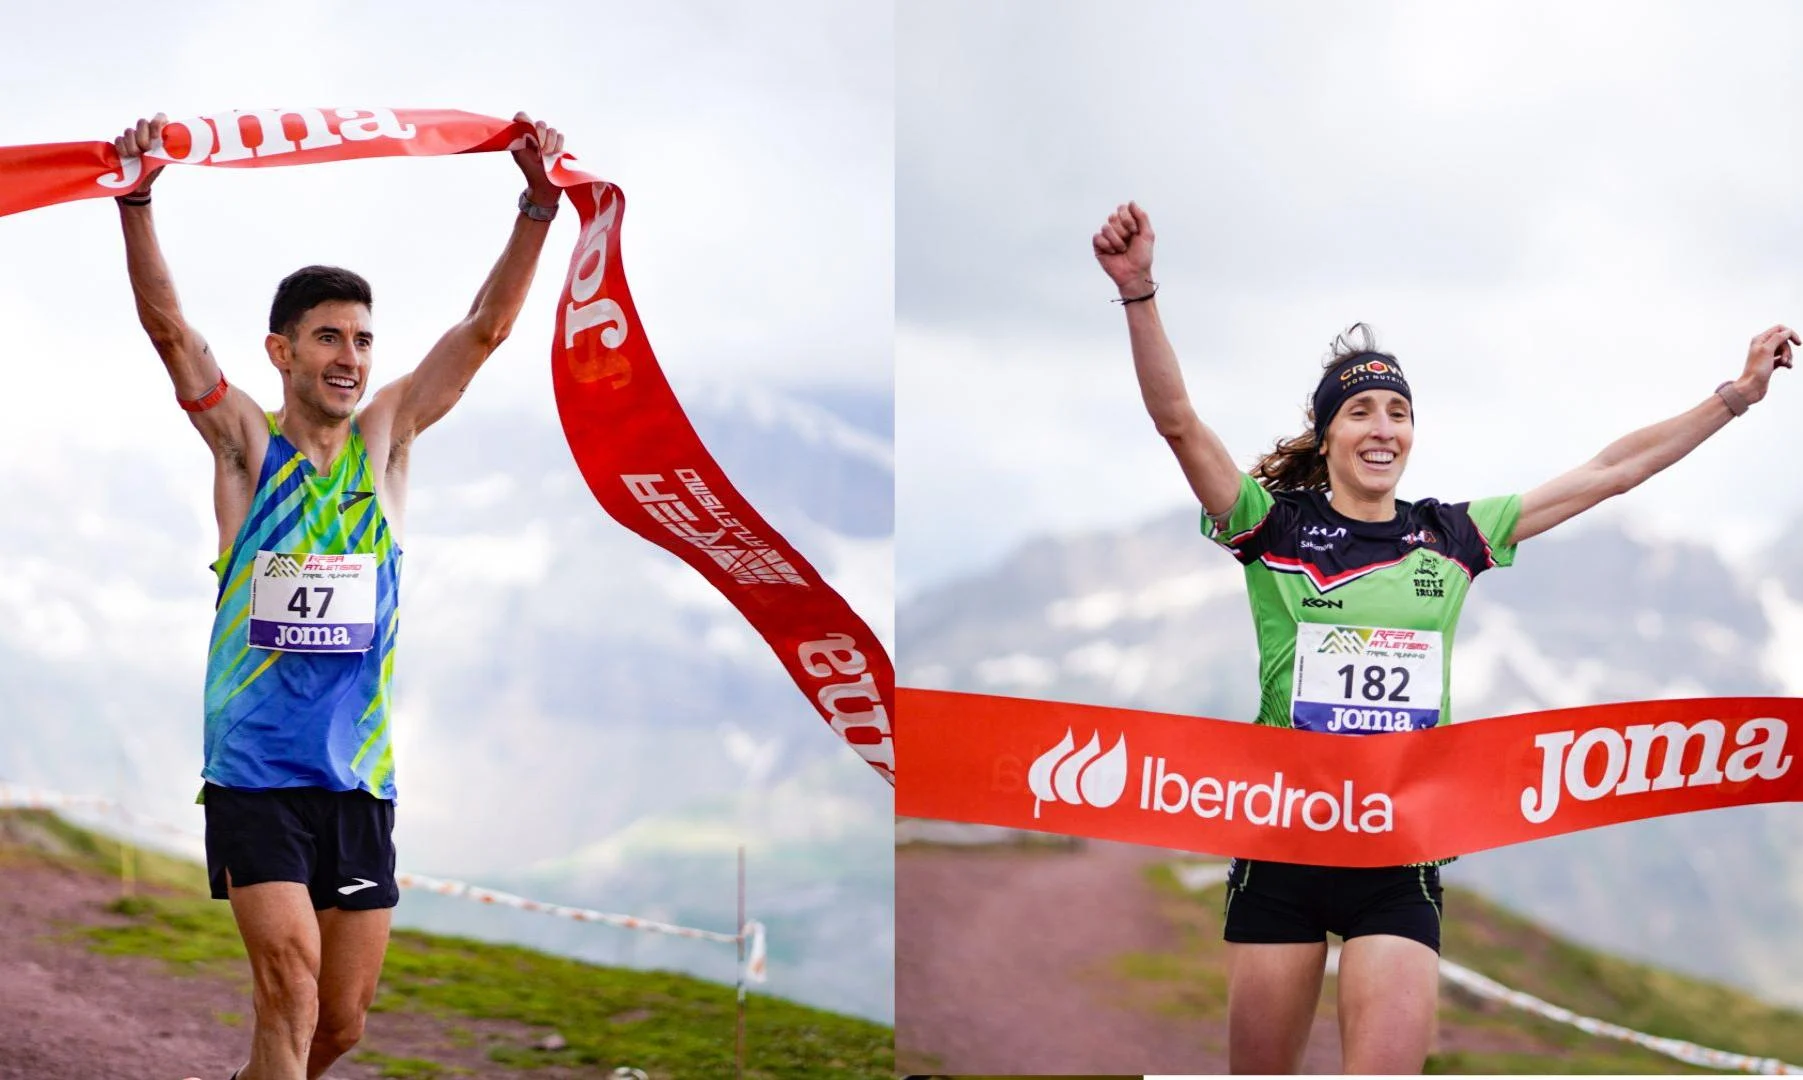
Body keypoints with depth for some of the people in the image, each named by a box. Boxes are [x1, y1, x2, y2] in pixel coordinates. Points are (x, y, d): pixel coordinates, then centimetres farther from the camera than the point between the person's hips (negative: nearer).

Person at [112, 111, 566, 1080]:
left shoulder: (385, 438, 7)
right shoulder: (246, 444, 1)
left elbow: (485, 327, 0)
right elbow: (167, 326, -12)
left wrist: (539, 202, -10)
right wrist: (136, 202, -26)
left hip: (359, 772, 4)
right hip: (255, 769, -4)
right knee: (292, 993, -17)